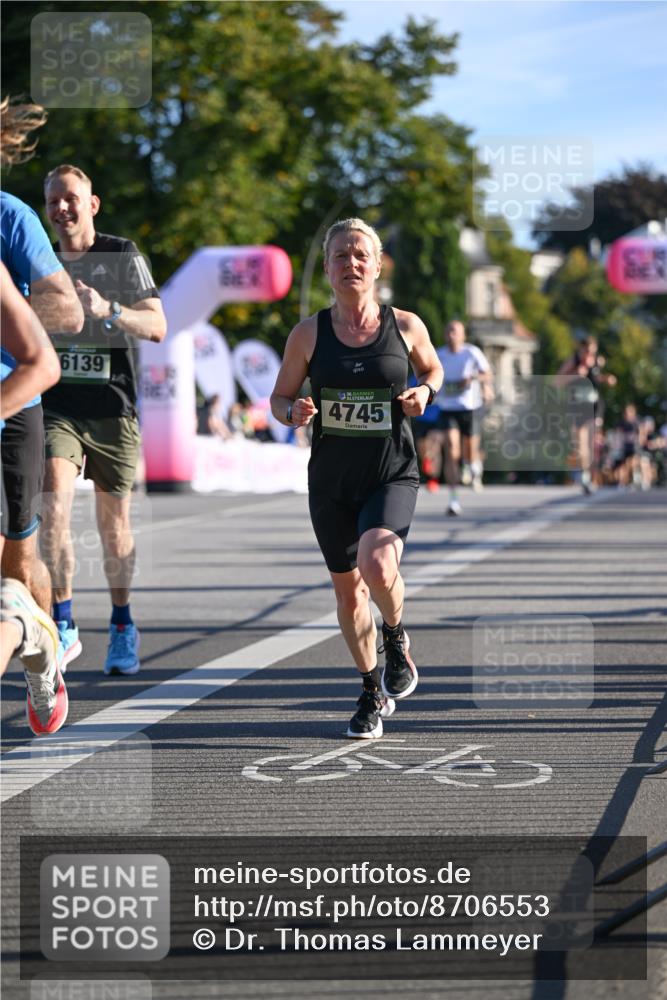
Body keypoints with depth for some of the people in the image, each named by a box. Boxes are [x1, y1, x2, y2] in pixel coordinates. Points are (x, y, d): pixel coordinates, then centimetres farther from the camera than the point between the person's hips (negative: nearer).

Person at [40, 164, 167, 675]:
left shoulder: (122, 256, 0)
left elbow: (157, 327, -8)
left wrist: (108, 310, -24)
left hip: (112, 408, -1)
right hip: (56, 405, 2)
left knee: (114, 523, 5)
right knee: (54, 508, -18)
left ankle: (123, 625, 23)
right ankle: (64, 626, -12)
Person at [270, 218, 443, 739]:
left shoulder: (405, 325, -2)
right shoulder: (309, 334, -2)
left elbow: (432, 368, 17)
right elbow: (280, 397, 7)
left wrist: (424, 392, -4)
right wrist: (295, 413, -15)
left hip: (392, 475, -2)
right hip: (331, 480, 2)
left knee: (378, 565, -27)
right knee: (348, 591, 10)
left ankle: (396, 638, 7)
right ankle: (373, 693, 31)